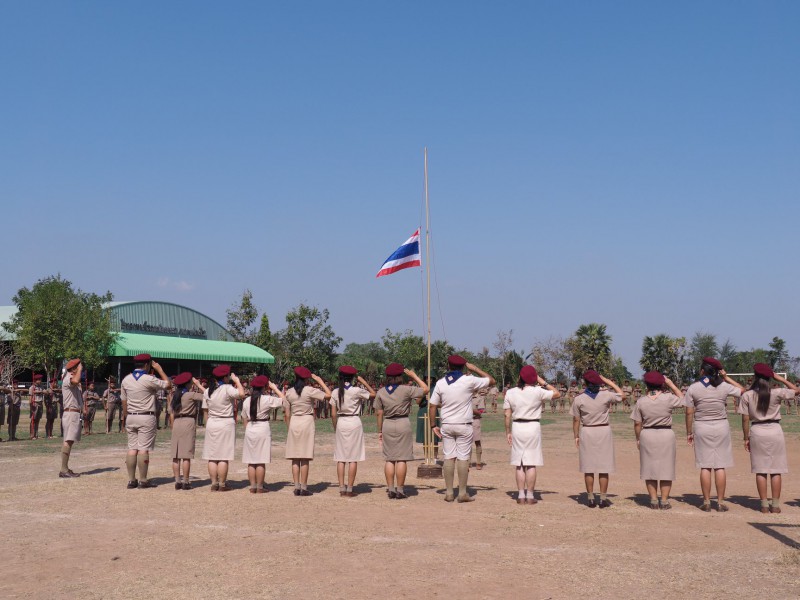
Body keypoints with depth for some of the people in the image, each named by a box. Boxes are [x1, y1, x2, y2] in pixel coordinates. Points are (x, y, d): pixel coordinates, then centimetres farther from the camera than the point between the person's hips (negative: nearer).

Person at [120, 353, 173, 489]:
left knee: (132, 448, 7)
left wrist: (124, 418, 18)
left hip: (131, 417, 6)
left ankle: (131, 480, 8)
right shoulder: (149, 379, -11)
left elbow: (124, 402, 10)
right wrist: (159, 369, 4)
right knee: (144, 449, -3)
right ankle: (143, 480, -1)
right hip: (146, 417, -5)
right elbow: (168, 385, -4)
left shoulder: (126, 380, 6)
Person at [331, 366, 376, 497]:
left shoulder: (336, 392, 1)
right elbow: (373, 394, 2)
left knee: (341, 458, 8)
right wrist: (363, 382, 4)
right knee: (353, 458, 1)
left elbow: (333, 414, 3)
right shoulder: (356, 391, -9)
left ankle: (342, 488, 7)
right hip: (354, 422, -3)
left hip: (341, 423, 3)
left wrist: (335, 427, 13)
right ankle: (349, 490, 0)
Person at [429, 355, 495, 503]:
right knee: (463, 458, 1)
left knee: (449, 457, 7)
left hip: (446, 426, 3)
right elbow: (491, 380, 2)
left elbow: (432, 406, -1)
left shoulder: (440, 383, -1)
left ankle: (449, 493, 8)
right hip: (464, 426, -3)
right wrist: (475, 369, 6)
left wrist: (434, 426, 6)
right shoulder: (469, 380, -9)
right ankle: (462, 493, 2)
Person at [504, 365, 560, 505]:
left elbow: (507, 415, 0)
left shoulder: (510, 393, -2)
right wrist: (543, 382, 2)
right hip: (533, 427, -2)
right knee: (531, 464, 4)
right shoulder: (538, 391, -10)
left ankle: (521, 496, 9)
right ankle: (529, 496, 5)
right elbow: (557, 394, 1)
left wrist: (508, 432, 9)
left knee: (519, 464, 8)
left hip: (517, 427, 2)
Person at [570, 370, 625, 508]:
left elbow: (576, 420, -2)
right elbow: (620, 394, 13)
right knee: (604, 467, 6)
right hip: (604, 431, 0)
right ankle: (603, 499, 6)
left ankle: (590, 499, 9)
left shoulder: (579, 399, -6)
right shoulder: (606, 395, -7)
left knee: (588, 467, 7)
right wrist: (607, 380, 12)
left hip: (587, 432, 0)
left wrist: (576, 436, 8)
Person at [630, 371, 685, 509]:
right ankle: (664, 501, 8)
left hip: (647, 435, 1)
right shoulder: (668, 398, -10)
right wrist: (670, 383, 11)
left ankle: (653, 500, 11)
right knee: (666, 467, 7)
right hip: (666, 435, -1)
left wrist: (638, 439, 10)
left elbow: (637, 423, -2)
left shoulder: (641, 401, -6)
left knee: (650, 467, 10)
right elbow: (682, 399, 11)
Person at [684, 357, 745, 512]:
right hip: (721, 427, 1)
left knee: (705, 467, 3)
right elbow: (742, 390, 17)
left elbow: (689, 413, -4)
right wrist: (726, 377, 17)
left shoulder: (693, 388, -5)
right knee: (720, 466, 4)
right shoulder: (724, 386, -3)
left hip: (701, 428, -1)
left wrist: (689, 433, 5)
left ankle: (706, 502, 4)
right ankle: (721, 502, 5)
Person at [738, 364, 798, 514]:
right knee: (776, 470, 6)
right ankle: (775, 505, 6)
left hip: (757, 432, 0)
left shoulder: (747, 396, -5)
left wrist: (746, 438, 6)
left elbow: (745, 419, -4)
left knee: (760, 471, 6)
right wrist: (780, 379, 9)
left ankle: (764, 505, 6)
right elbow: (796, 390, 9)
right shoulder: (777, 393, -7)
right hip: (775, 431, 0)